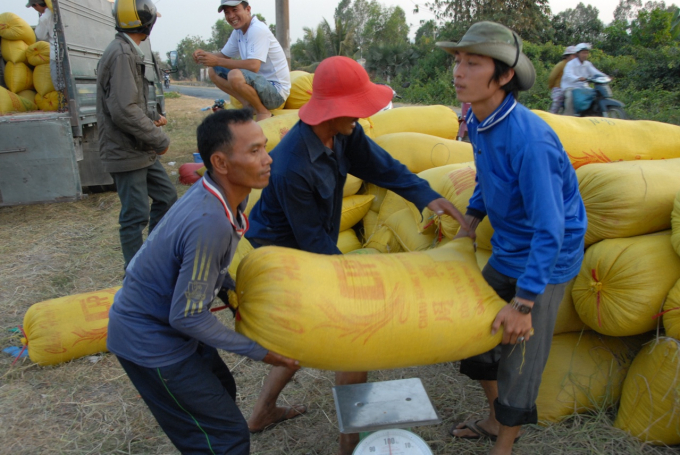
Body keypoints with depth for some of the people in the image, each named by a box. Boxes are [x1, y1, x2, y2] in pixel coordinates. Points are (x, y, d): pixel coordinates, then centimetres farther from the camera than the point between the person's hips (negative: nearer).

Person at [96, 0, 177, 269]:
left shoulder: (128, 52, 14)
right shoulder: (122, 54, -18)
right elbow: (124, 111, -25)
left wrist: (152, 117, 3)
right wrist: (160, 140, -16)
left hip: (141, 150, 10)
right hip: (126, 153, -10)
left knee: (166, 197, 17)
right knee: (135, 216, -2)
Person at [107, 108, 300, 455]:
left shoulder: (226, 191, -8)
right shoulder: (210, 224, -35)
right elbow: (187, 317, -26)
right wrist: (257, 351, -17)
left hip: (164, 320, 8)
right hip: (149, 341, -8)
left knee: (222, 390, 23)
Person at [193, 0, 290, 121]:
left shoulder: (257, 29, -18)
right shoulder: (238, 32, 9)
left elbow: (253, 66, -29)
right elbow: (224, 55, 16)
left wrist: (217, 61, -25)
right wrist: (205, 55, -6)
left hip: (276, 90, -9)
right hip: (259, 84, 9)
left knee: (235, 75, -35)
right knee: (213, 72, 6)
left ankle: (262, 111, -12)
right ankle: (248, 105, 1)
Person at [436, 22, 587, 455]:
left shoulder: (528, 137, -31)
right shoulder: (478, 121, -5)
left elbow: (550, 229, -28)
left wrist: (522, 304, -25)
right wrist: (468, 224, 11)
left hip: (546, 261, -8)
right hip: (506, 253, 8)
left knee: (519, 358, 4)